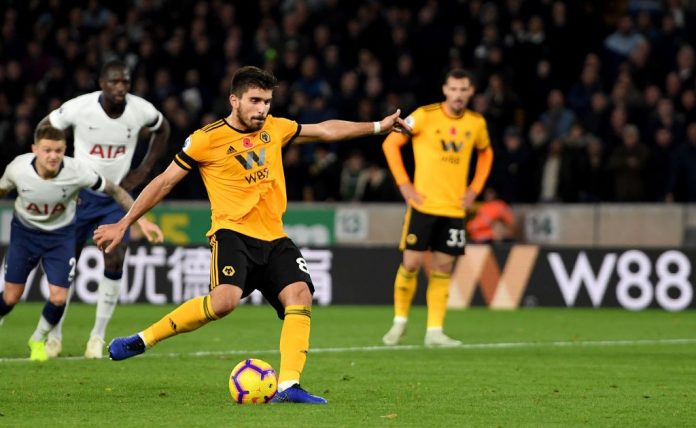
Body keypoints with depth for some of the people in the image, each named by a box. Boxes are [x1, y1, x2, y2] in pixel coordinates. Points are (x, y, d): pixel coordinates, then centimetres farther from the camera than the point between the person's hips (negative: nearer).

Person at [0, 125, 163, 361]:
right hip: (25, 231, 0)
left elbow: (114, 191, -15)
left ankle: (38, 339, 21)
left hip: (61, 235, 0)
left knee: (58, 298, -9)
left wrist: (142, 220, -17)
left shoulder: (77, 171, -28)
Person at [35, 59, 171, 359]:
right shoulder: (79, 108, -20)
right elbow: (43, 131, -4)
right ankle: (55, 334, 21)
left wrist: (144, 170, 1)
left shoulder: (141, 111, -14)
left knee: (115, 261, -14)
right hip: (81, 195, -1)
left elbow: (162, 130, 10)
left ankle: (98, 336, -2)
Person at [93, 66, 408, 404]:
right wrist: (124, 223, 1)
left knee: (300, 296, -17)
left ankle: (287, 386, -20)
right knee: (224, 299, -30)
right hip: (233, 233, -6)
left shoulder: (274, 129, 11)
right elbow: (164, 182, 1)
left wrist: (378, 126, 24)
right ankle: (142, 340, -15)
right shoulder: (207, 139, -4)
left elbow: (325, 130, 24)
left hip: (274, 238, 6)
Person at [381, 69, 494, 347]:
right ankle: (399, 322, 14)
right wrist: (403, 183, -7)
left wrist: (474, 189, 12)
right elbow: (390, 143, -2)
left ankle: (435, 331, 5)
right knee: (411, 263, -4)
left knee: (443, 268, 1)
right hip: (424, 204, -3)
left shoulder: (476, 123, 4)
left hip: (455, 208, 3)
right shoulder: (425, 116, -8)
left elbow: (485, 153, 24)